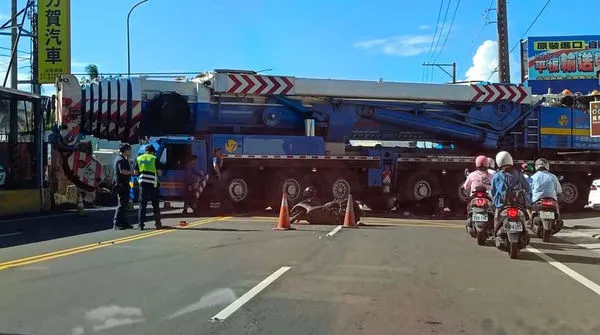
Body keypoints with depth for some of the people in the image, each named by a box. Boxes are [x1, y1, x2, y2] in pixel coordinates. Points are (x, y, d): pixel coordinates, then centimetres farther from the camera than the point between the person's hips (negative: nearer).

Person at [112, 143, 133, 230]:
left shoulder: (123, 159, 19)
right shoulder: (121, 159, -14)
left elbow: (127, 169, 23)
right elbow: (122, 171, -26)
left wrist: (128, 159, 19)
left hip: (123, 184, 11)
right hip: (122, 184, -11)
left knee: (124, 204, 15)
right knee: (122, 204, -10)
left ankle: (123, 223, 21)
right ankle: (116, 223, -11)